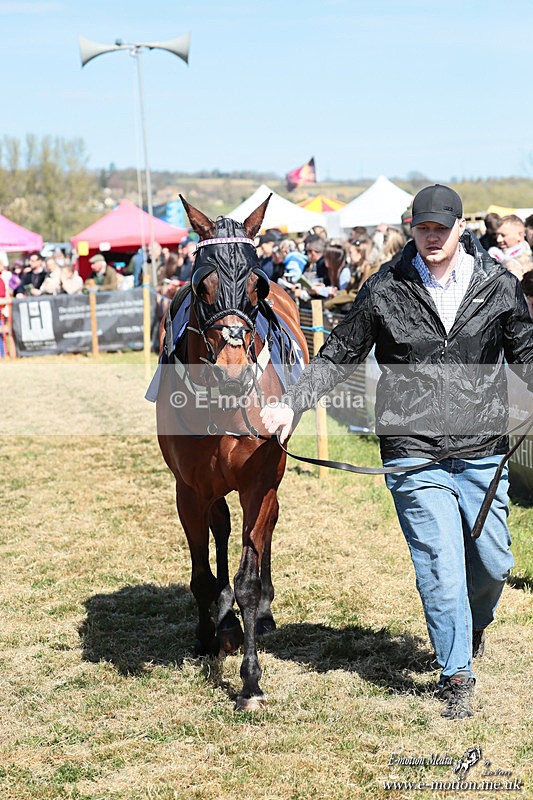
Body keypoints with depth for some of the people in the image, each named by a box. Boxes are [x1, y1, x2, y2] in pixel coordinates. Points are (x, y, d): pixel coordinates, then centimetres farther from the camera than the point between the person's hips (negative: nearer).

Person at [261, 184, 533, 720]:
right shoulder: (385, 292, -2)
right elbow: (337, 356, 5)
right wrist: (291, 404, -7)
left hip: (483, 452, 2)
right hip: (414, 457, -2)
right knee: (441, 567, -3)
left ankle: (474, 625, 44)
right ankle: (456, 675, 13)